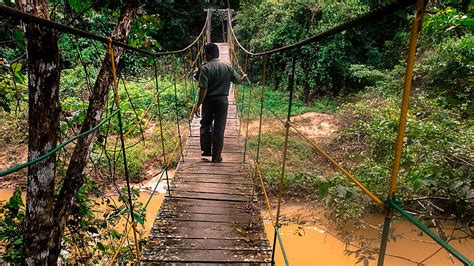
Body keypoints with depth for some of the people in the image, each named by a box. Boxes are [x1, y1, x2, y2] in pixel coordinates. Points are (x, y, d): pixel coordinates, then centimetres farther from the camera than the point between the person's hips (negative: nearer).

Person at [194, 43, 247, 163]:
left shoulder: (205, 68, -13)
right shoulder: (228, 67, -2)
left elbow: (203, 89, -19)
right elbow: (238, 80, 11)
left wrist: (198, 105, -14)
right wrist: (244, 76, 34)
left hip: (209, 101, -2)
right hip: (222, 100, 2)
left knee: (205, 125, 19)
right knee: (219, 128, 5)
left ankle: (206, 150, 26)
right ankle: (216, 157, 9)